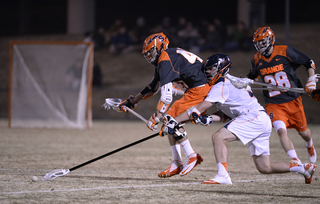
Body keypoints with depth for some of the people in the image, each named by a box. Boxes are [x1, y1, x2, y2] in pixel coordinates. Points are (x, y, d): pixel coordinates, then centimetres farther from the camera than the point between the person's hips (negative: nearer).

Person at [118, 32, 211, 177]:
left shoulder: (166, 60, -14)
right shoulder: (162, 61, 18)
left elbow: (166, 94, -22)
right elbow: (153, 87, 32)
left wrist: (156, 118, -21)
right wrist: (131, 102, 35)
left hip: (200, 89, -10)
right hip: (194, 90, 10)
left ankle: (192, 156, -8)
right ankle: (177, 164, 10)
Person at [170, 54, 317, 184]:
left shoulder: (221, 87, -6)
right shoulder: (227, 84, 23)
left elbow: (198, 109, -9)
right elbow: (224, 114, 15)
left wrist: (174, 121, -8)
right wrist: (208, 119, -4)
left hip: (254, 116, -10)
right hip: (263, 122, 10)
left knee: (218, 137, -20)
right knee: (264, 168, 10)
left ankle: (223, 175, -30)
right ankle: (302, 168, 11)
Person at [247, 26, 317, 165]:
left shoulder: (285, 52, -10)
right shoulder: (257, 60, 2)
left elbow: (310, 63, -1)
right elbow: (252, 76, 24)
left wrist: (311, 80, -12)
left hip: (293, 101, -1)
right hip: (273, 104, 1)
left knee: (303, 132, 14)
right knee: (281, 131, -23)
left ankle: (310, 146, 51)